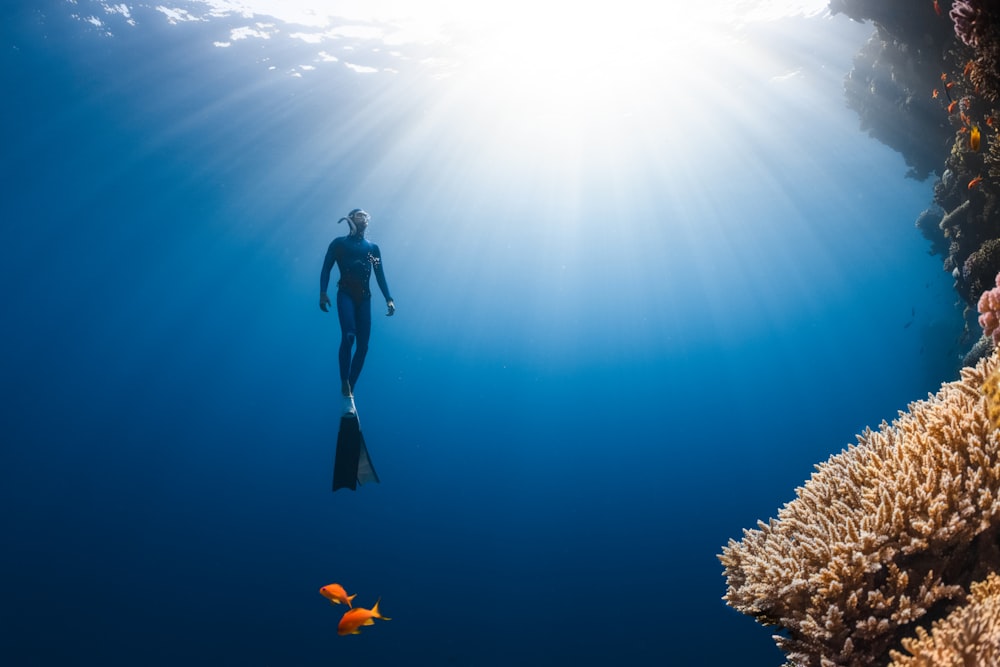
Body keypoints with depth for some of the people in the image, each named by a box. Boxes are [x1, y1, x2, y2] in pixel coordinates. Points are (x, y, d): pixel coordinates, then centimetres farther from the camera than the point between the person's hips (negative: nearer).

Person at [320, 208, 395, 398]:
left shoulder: (373, 248, 18)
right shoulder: (339, 243, 9)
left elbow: (380, 276, 12)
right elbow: (326, 269, 3)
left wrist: (389, 299, 0)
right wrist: (323, 293, -12)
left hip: (364, 297, 4)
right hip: (346, 294, -4)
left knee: (363, 345, -3)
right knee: (348, 335, -26)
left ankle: (350, 388, 5)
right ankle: (344, 382, -14)